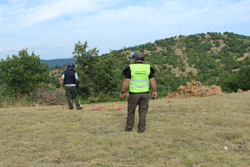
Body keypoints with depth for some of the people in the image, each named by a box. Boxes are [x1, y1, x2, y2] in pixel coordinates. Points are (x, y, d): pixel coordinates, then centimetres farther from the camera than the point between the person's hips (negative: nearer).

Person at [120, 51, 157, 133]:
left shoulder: (130, 68, -9)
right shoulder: (148, 68, -2)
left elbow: (126, 81, -11)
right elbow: (152, 80, -2)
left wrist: (122, 92, -3)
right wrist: (154, 91, 8)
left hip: (134, 94, -1)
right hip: (145, 94, 2)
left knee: (131, 111, 14)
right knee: (143, 112, 10)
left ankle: (129, 128, 23)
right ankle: (141, 129, 14)